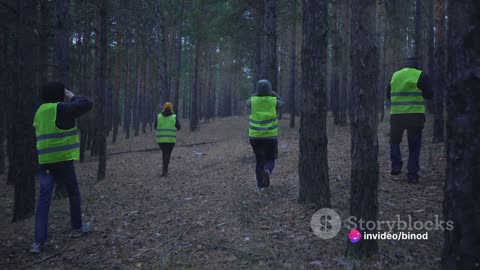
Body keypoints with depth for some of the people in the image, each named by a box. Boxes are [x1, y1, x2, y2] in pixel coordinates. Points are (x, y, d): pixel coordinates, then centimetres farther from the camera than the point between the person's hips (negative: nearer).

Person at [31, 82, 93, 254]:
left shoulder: (40, 112, 15)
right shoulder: (61, 109, -10)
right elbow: (86, 104, -15)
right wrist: (73, 97, 2)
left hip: (44, 162, 6)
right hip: (62, 160, -6)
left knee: (43, 200, 2)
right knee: (74, 194, 13)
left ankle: (39, 241, -2)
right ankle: (77, 228, 24)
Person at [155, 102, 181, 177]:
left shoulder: (159, 116, 1)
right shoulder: (174, 117, -4)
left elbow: (155, 126, 8)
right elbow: (178, 127, 2)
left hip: (161, 139, 2)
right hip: (171, 139, -2)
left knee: (164, 153, 22)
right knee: (167, 154, 6)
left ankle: (165, 169, 25)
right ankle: (164, 171, -4)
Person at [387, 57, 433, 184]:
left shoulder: (395, 75, 9)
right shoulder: (421, 75, -2)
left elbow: (388, 95, 16)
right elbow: (429, 94, 1)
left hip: (396, 115, 2)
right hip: (415, 115, -2)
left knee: (395, 141, 21)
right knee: (414, 146, 5)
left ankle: (396, 166, 5)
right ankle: (412, 174, 3)